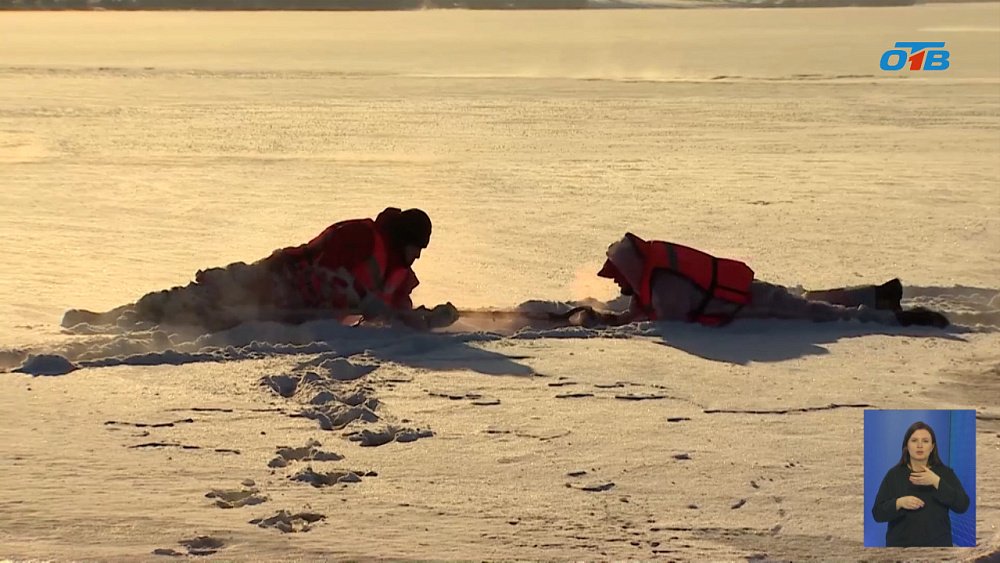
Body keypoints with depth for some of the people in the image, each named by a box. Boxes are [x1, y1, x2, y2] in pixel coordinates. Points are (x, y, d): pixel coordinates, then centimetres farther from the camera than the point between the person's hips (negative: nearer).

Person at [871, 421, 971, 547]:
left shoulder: (945, 473, 3)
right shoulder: (894, 475, 2)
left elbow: (962, 505, -10)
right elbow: (878, 513, -3)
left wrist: (937, 482, -20)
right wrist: (899, 503, -21)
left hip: (937, 547, 0)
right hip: (901, 546, 0)